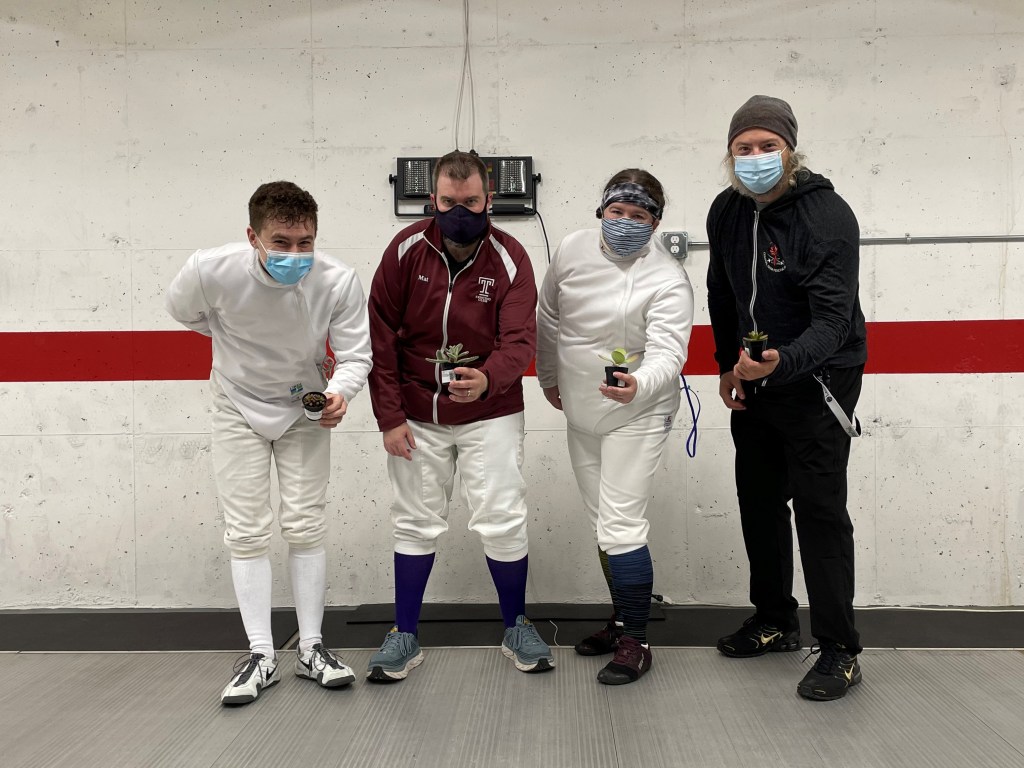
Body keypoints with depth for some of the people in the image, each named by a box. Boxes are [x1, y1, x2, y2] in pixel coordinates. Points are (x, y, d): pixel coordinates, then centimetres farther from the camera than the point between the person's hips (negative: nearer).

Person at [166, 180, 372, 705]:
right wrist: (244, 348, 1)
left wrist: (339, 392, -41)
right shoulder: (211, 271, -28)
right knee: (247, 532, 0)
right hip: (238, 408, 0)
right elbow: (182, 311, -4)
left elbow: (356, 356, -20)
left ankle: (311, 647, 15)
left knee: (305, 526, 2)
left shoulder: (338, 282, -28)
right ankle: (261, 655, 10)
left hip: (306, 409, 0)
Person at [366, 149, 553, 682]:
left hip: (490, 414, -1)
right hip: (416, 416, 2)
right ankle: (405, 636, 24)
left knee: (502, 521, -1)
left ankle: (516, 628, 22)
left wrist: (487, 379, -42)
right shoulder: (406, 250, -8)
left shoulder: (509, 258, -11)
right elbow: (381, 335, -6)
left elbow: (519, 339, -21)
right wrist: (389, 416, -9)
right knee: (416, 523, 10)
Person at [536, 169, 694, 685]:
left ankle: (635, 641, 7)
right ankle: (623, 619, 34)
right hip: (581, 415, 6)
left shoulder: (669, 280, -19)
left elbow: (667, 354, -29)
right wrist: (549, 377, 17)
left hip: (636, 416, -6)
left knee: (621, 527, -10)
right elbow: (549, 318, 10)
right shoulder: (573, 249, -4)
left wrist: (638, 385, -50)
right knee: (604, 523, 17)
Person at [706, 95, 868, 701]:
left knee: (820, 510, -6)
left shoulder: (829, 216, -22)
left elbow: (833, 321, -29)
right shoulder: (727, 212, -1)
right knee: (759, 502, 14)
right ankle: (776, 622, 30)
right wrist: (729, 366, 11)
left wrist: (782, 362, -47)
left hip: (816, 381, -7)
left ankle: (840, 650, 7)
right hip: (753, 383, 7)